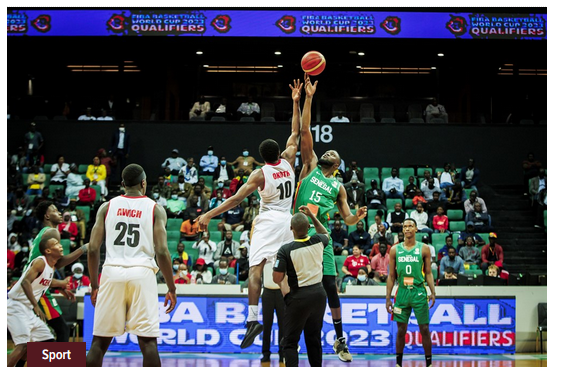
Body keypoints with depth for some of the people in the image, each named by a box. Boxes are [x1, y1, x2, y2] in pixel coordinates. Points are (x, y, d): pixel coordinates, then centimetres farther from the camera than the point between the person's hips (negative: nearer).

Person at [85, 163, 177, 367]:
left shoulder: (107, 206, 10)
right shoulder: (155, 208, 4)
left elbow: (93, 249, 5)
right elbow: (162, 252, -5)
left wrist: (94, 285, 15)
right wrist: (171, 289, 3)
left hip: (112, 273, 2)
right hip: (142, 274, -2)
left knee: (99, 341, 9)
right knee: (148, 342, 0)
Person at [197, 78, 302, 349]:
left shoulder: (260, 174, -8)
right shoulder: (288, 163, 3)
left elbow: (236, 199, -12)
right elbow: (295, 133, 14)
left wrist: (209, 215, -10)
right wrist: (296, 103, 16)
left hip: (268, 222, -5)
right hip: (287, 221, 5)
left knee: (256, 268, -12)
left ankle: (252, 319, -27)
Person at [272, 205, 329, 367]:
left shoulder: (286, 250, -17)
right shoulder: (318, 241, -4)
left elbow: (277, 279, -15)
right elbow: (326, 234, 23)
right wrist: (312, 216, 22)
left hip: (298, 297, -5)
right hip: (319, 294, 5)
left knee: (291, 342, 2)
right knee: (314, 338, 18)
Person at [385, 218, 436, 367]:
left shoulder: (423, 248, 2)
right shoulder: (395, 250, 6)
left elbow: (428, 273, 4)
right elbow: (391, 276, 9)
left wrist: (433, 292, -9)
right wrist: (388, 298, 4)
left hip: (419, 292, -1)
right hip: (402, 292, 2)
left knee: (424, 329, 0)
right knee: (401, 330, 4)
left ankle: (429, 364, 8)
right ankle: (398, 364, 13)